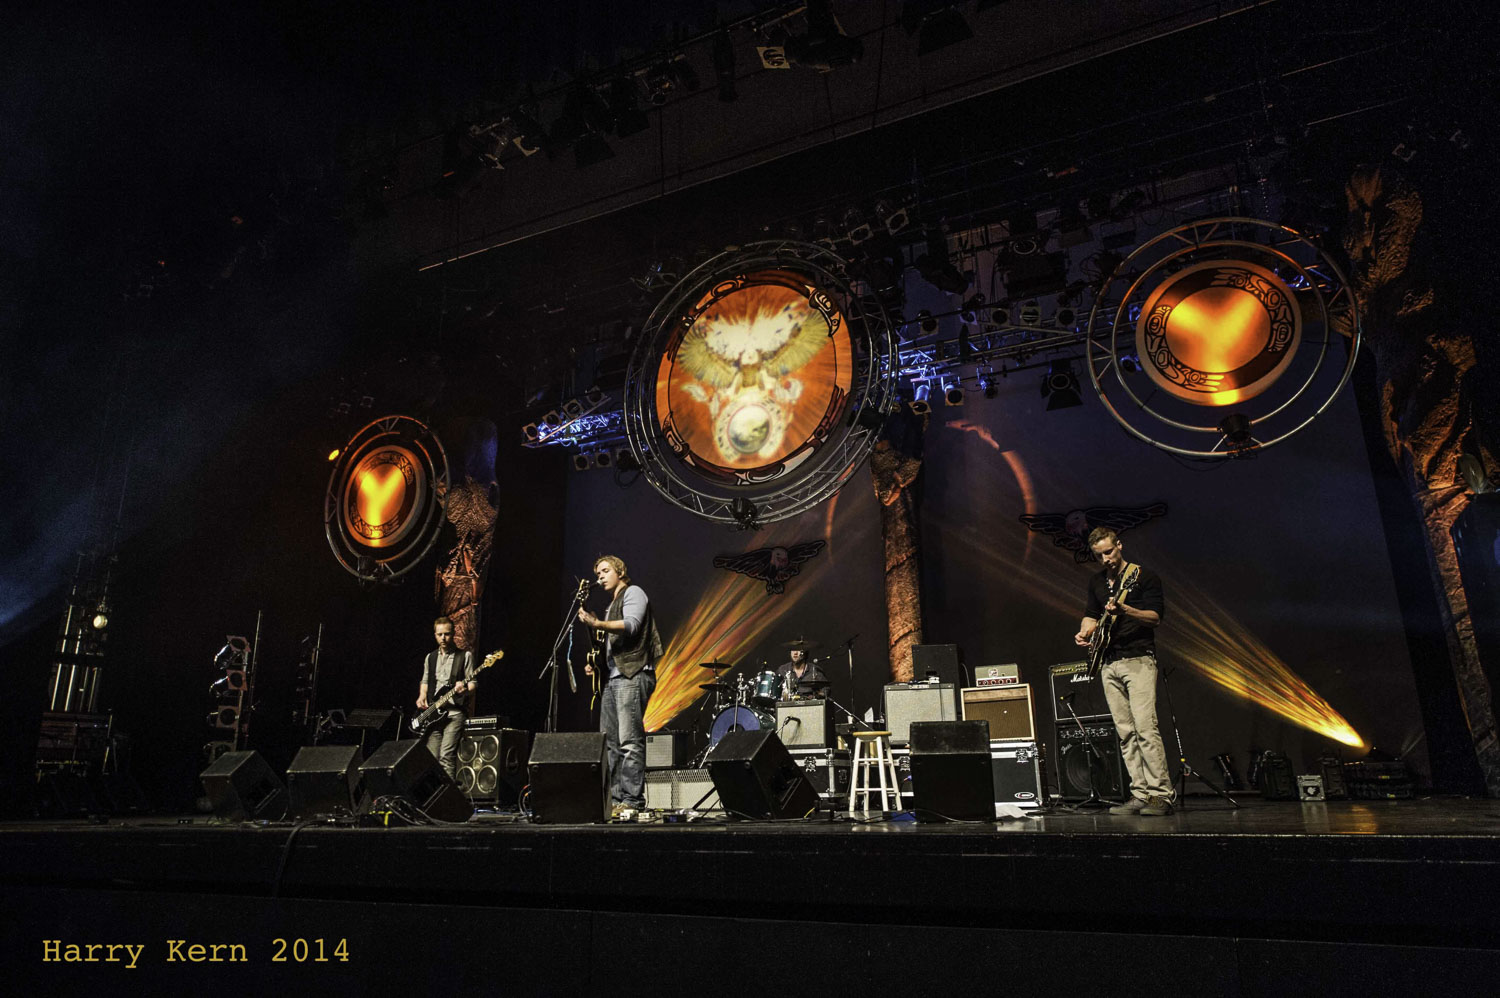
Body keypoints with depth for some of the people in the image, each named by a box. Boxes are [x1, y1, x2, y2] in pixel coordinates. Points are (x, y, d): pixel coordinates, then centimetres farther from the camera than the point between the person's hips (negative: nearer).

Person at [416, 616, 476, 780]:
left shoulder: (465, 656, 2)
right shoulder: (430, 657, 16)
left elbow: (473, 683, 1)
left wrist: (464, 688, -21)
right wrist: (422, 697, 6)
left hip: (454, 712, -5)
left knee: (446, 756, -16)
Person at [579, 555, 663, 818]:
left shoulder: (633, 592, 2)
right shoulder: (611, 606, 28)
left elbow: (631, 625, -15)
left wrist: (596, 624, -25)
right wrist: (596, 665, 15)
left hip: (632, 675, -10)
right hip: (612, 677, 10)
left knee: (629, 741, -14)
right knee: (610, 743, 5)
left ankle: (632, 801, -15)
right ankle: (616, 800, 8)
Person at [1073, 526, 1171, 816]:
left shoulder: (1144, 577, 0)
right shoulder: (1096, 582, 18)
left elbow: (1155, 616, -8)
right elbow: (1091, 615, 22)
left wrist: (1124, 610, -23)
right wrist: (1085, 632, 1)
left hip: (1138, 659, -6)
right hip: (1109, 663, 6)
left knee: (1145, 727, -14)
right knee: (1125, 732, 5)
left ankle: (1161, 794, -9)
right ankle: (1140, 795, 8)